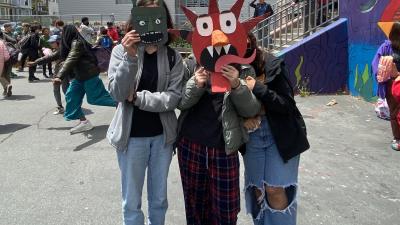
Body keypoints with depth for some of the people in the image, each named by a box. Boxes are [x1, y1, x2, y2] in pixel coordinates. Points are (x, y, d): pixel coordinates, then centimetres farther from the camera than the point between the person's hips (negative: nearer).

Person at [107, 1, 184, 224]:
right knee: (132, 202, 13)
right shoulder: (121, 50, -7)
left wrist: (137, 98, -16)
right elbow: (118, 93, -17)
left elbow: (174, 97, -12)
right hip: (131, 136, -1)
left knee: (159, 199, 18)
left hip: (162, 136, 1)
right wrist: (130, 57, -28)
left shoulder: (173, 56, -5)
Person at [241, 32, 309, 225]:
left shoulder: (272, 65, -13)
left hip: (281, 135, -3)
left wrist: (257, 88, -24)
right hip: (251, 137, 3)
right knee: (257, 189, 10)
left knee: (275, 189, -1)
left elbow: (287, 104, -15)